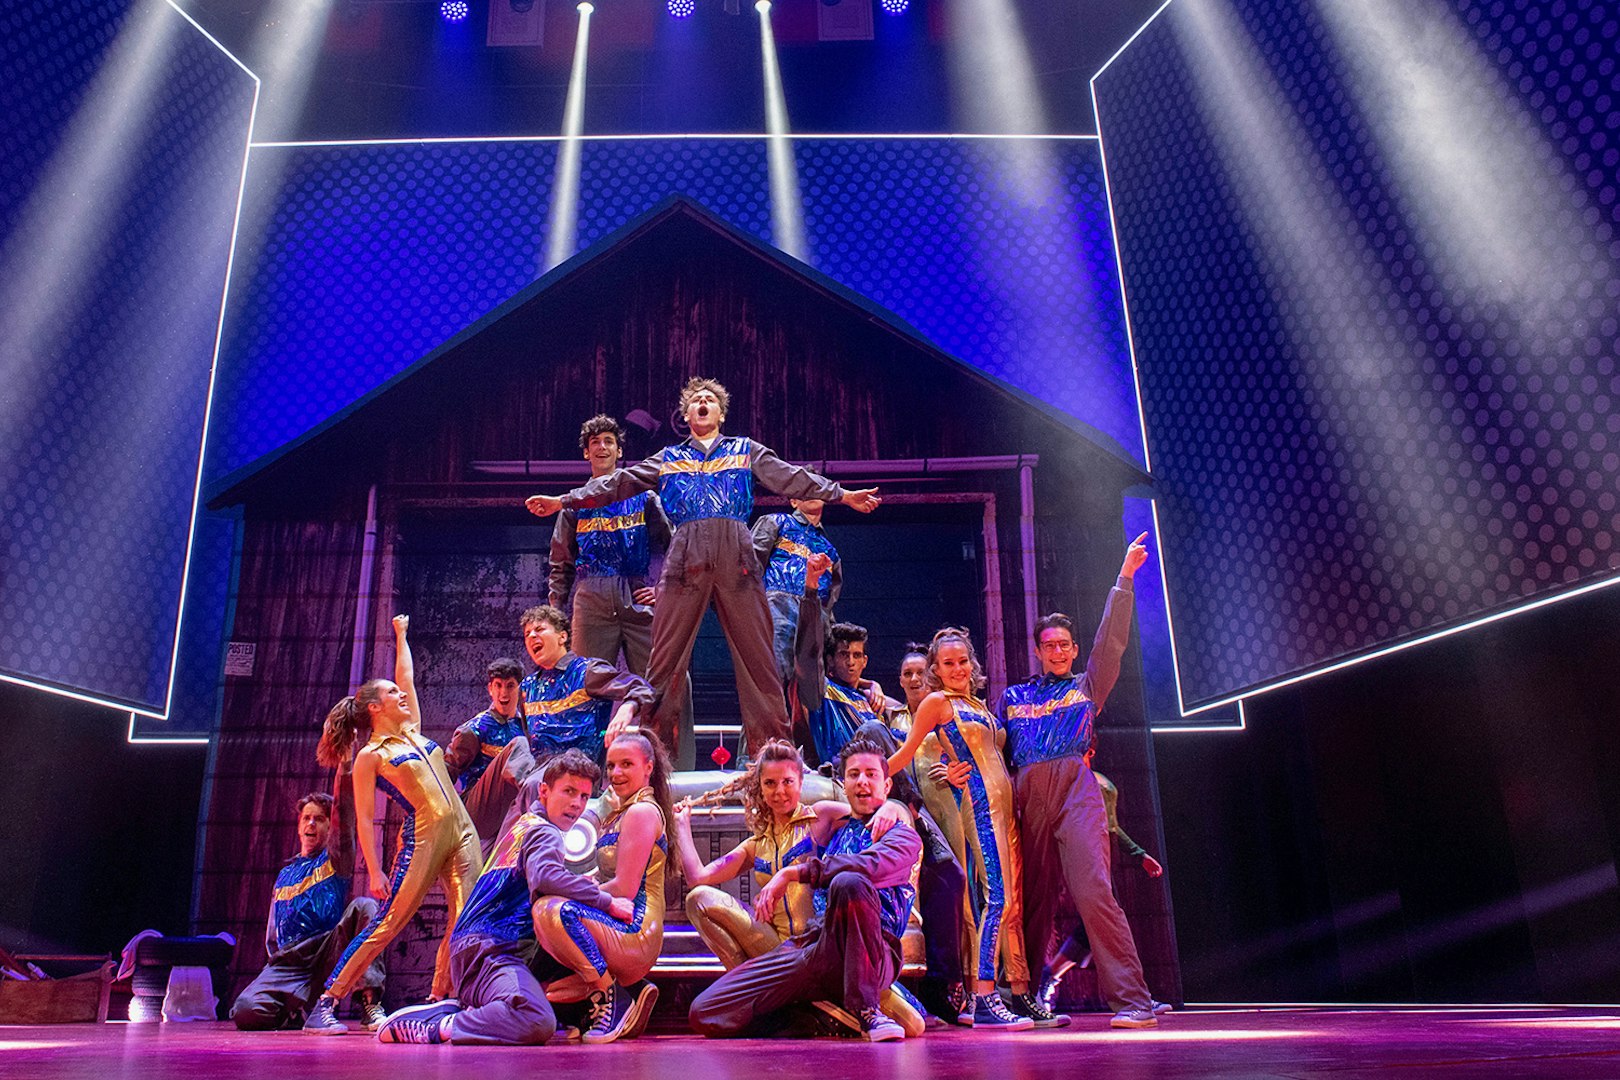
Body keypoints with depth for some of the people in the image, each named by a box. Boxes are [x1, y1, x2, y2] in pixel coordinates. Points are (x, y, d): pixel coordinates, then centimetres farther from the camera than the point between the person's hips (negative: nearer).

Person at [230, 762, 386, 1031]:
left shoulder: (336, 857, 12)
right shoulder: (285, 873, 24)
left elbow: (343, 809, -3)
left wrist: (344, 762, -13)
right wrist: (276, 956, 7)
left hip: (330, 953, -3)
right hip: (289, 962, 3)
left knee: (364, 906, -31)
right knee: (246, 1012, -25)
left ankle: (370, 1003, -33)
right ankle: (296, 1011, 10)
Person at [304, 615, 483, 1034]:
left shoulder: (412, 730, 18)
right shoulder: (369, 756, 0)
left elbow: (406, 675, 30)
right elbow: (364, 820, -3)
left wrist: (400, 633, 34)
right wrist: (374, 872, -9)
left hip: (462, 830, 6)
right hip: (423, 837, -6)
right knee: (388, 923, -7)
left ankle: (439, 999, 7)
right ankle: (325, 1005, 2)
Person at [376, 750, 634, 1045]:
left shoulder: (523, 823, 22)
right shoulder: (545, 832, -6)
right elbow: (545, 876, -27)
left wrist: (577, 884, 25)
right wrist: (607, 902, -19)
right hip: (488, 947, -10)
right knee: (537, 1023, -33)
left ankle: (451, 1009, 10)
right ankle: (435, 1028, -18)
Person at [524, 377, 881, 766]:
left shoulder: (746, 450, 22)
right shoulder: (668, 458, 25)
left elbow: (790, 477, 13)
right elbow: (619, 483, 21)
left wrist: (843, 494, 1)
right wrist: (563, 501, 15)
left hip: (735, 556, -1)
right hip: (685, 556, 1)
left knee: (756, 653, -4)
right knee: (666, 657, -5)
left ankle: (772, 748, 0)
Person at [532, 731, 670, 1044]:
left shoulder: (642, 811, -9)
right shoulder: (622, 812, 22)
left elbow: (624, 889, -17)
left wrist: (571, 896, -9)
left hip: (634, 932, -10)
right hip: (618, 927, 10)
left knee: (551, 909, -32)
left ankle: (613, 997, -17)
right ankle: (631, 990, 8)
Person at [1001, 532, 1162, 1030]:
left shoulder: (1087, 686, 21)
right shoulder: (1013, 698, 25)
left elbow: (1111, 640, 10)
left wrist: (1124, 578, 3)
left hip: (1076, 788, -2)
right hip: (1027, 795, 2)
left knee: (1093, 890, -16)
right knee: (1035, 900, 2)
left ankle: (1132, 1000, -15)